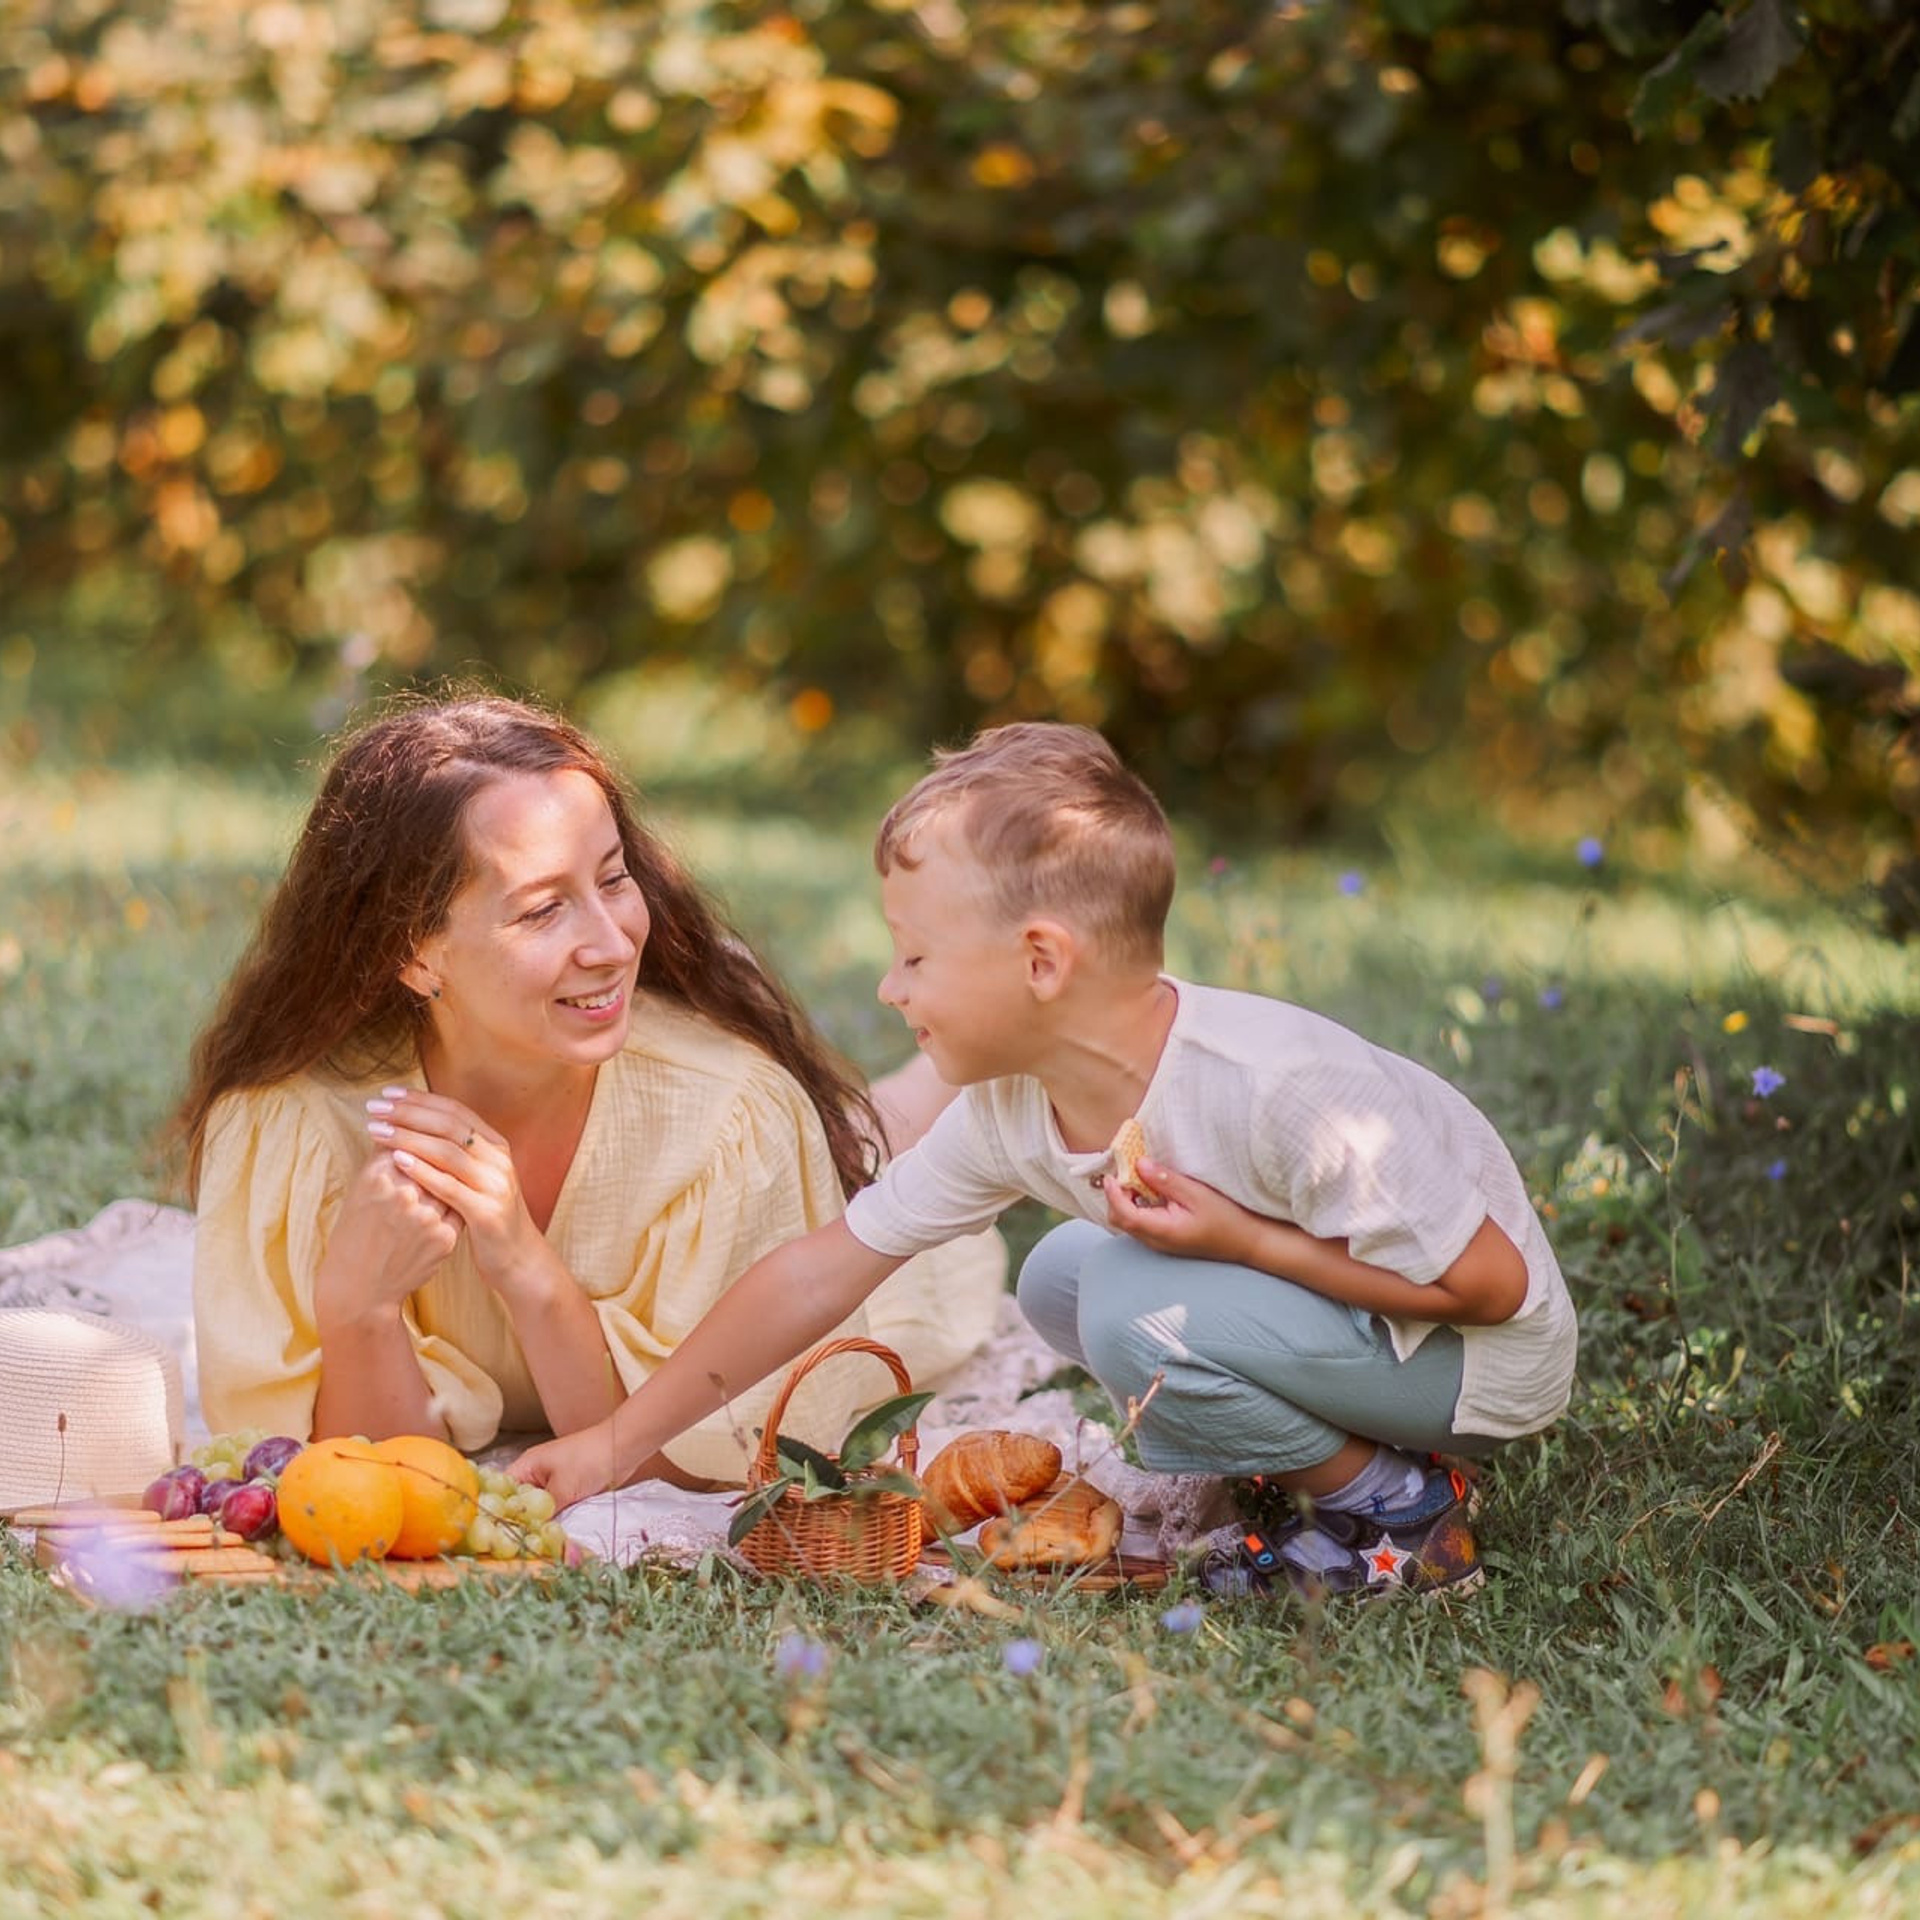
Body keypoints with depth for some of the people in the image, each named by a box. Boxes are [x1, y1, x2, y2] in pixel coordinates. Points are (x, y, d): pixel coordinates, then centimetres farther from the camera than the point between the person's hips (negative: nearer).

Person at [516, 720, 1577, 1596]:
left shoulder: (1274, 1089, -33)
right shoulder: (1010, 1110, -8)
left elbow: (1491, 1280, -28)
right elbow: (820, 1272, -1)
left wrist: (1243, 1240, -30)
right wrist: (615, 1442, -1)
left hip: (1491, 1358, -9)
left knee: (1139, 1310, -25)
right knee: (1060, 1275, 11)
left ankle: (1398, 1516, -7)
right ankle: (1315, 1461, 9)